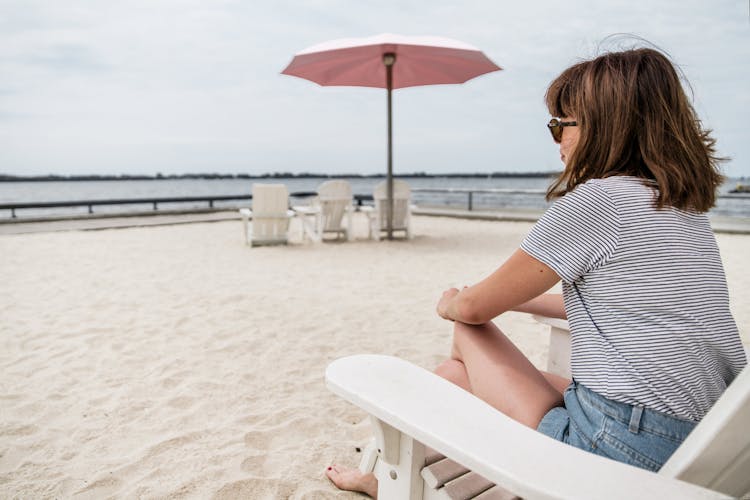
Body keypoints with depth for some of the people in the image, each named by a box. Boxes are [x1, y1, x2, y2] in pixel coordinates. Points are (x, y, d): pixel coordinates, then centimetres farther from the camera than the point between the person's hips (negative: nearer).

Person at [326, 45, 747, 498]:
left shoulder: (596, 199, -15)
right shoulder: (689, 208, 11)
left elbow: (476, 308, -10)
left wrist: (450, 304, 13)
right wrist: (515, 297, 24)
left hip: (621, 449, -9)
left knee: (469, 335, 6)